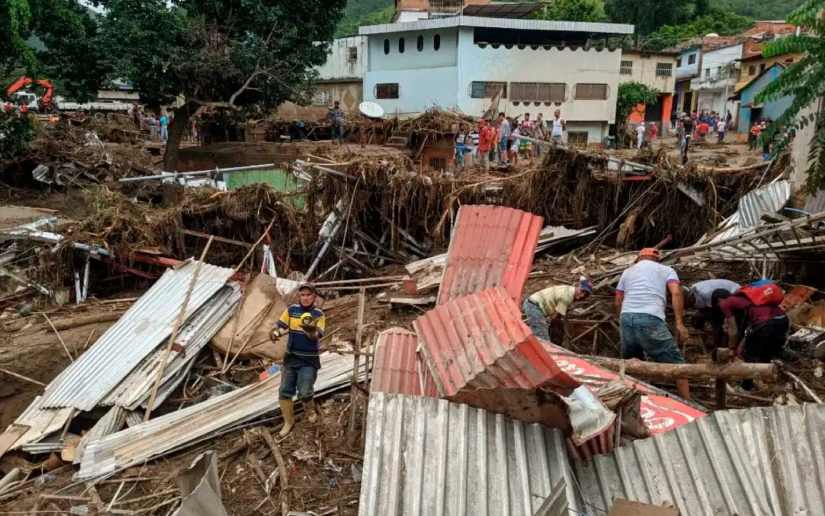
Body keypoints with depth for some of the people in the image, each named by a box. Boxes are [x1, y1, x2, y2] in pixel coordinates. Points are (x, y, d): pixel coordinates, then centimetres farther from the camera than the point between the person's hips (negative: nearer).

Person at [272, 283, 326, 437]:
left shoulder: (318, 314, -10)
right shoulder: (291, 310, -1)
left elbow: (316, 336, -20)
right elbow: (281, 326, 5)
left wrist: (310, 330, -41)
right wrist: (276, 333, -17)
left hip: (309, 360, -4)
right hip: (291, 357, 4)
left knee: (304, 392, -10)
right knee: (285, 391, 5)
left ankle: (311, 410, 25)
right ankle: (289, 421, 25)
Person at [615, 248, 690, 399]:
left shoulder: (628, 271, 30)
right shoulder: (666, 269, 20)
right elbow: (676, 293, 0)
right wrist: (680, 323, -4)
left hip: (626, 318, 4)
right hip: (650, 320, -3)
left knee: (630, 363, 23)